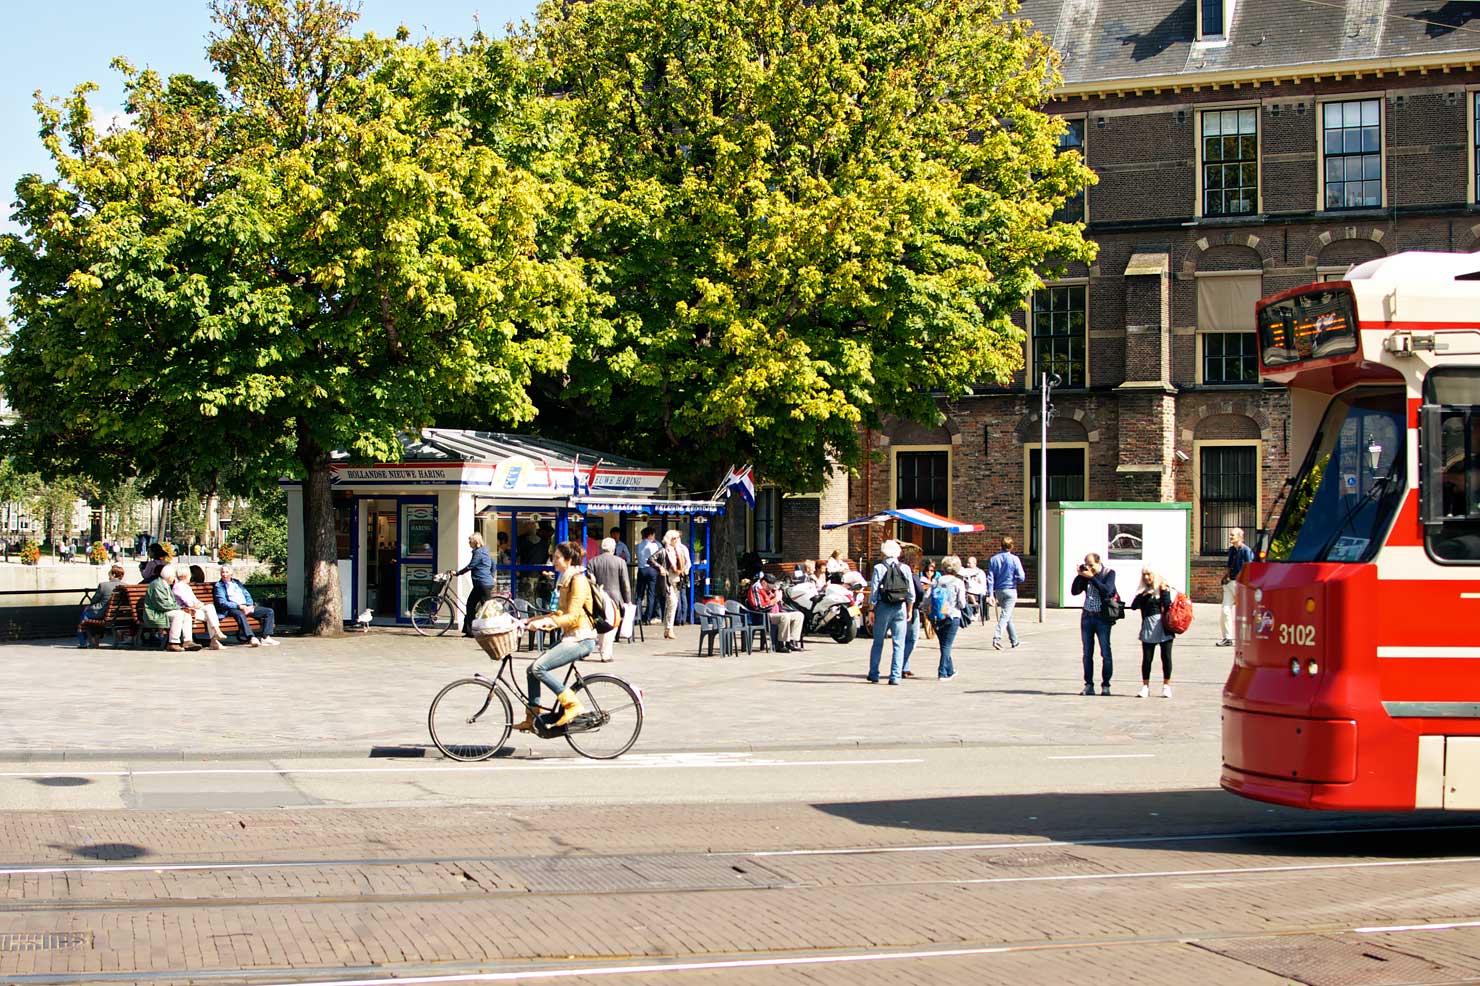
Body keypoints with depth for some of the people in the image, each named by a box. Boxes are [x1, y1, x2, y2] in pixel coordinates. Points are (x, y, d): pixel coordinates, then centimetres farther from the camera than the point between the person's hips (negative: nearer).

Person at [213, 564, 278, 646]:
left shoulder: (237, 583, 25)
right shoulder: (219, 586, 7)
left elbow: (247, 595, 19)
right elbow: (222, 603, -6)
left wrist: (250, 606, -4)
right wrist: (239, 606, -16)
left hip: (246, 607, 6)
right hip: (232, 609, -6)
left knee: (269, 611, -10)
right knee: (240, 614, -42)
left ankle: (266, 637, -23)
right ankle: (252, 638, -56)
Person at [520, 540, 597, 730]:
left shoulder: (578, 580, -14)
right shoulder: (565, 580, 17)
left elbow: (572, 617, -22)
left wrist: (544, 622, -31)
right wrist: (533, 620, 15)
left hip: (580, 639, -10)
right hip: (569, 637, 10)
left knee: (539, 667, -21)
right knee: (533, 669, 4)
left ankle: (572, 705, -16)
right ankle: (532, 718, 10)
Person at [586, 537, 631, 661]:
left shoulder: (593, 562, 2)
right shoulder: (620, 562, -2)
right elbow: (625, 583, -1)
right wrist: (628, 600, 6)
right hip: (614, 598, -2)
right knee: (610, 626, 3)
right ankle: (606, 654, 0)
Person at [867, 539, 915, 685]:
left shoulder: (879, 568, -5)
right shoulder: (905, 569, 1)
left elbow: (874, 591, -6)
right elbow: (911, 593, 3)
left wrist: (872, 610, 1)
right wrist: (909, 610, 14)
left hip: (883, 607, -1)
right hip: (900, 607, 1)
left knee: (878, 642, 10)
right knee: (899, 644, 3)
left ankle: (874, 675, 14)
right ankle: (895, 676, -2)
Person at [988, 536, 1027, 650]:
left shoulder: (993, 559, 1)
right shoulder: (1014, 559, -9)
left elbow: (990, 578, -2)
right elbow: (1021, 577, -12)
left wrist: (991, 594, -1)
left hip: (998, 591, 4)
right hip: (1010, 590, -4)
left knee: (1008, 616, 18)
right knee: (1005, 615, -6)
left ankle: (1014, 640, 25)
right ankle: (996, 638, -23)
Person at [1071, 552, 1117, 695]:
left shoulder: (1109, 573, -4)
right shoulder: (1085, 574, 7)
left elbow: (1107, 590, -19)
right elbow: (1075, 591, 2)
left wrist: (1092, 577, -20)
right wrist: (1079, 575, -9)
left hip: (1102, 618, -4)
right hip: (1087, 616, 4)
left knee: (1105, 653, -3)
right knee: (1087, 653, 5)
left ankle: (1105, 685, 2)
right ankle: (1088, 684, 9)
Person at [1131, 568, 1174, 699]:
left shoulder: (1163, 588, 3)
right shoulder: (1143, 590, 11)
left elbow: (1168, 605, -8)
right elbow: (1134, 606, -1)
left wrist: (1164, 591, -13)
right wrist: (1143, 595, -12)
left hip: (1164, 626, -2)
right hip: (1148, 626, 2)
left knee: (1166, 657, 1)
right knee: (1147, 658, 3)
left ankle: (1166, 686, 11)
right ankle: (1145, 686, 10)